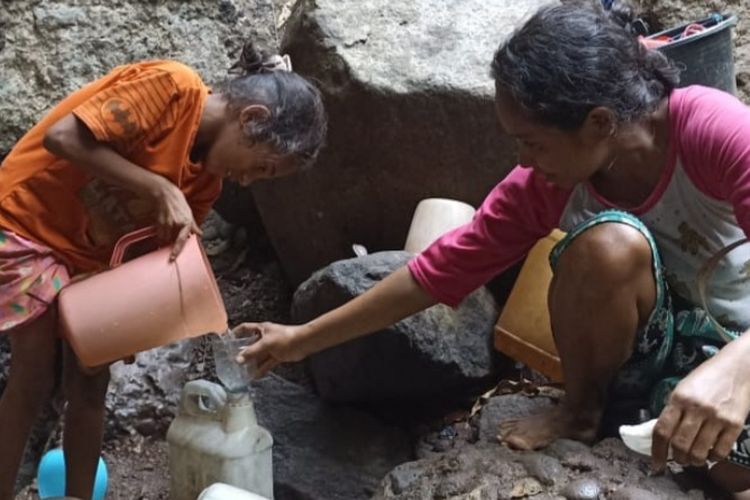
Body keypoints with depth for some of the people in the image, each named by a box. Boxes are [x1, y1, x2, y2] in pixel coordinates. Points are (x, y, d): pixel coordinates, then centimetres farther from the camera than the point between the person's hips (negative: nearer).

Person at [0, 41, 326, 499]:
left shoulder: (208, 176, -1)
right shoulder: (171, 87, -24)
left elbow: (168, 254, 0)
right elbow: (62, 138, -29)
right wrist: (161, 189, -30)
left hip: (93, 256, 7)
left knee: (90, 382, 5)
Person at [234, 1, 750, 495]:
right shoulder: (541, 187, -14)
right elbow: (440, 269, -8)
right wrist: (303, 339, -5)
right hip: (648, 346, 3)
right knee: (609, 241, -30)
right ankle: (582, 410, -7)